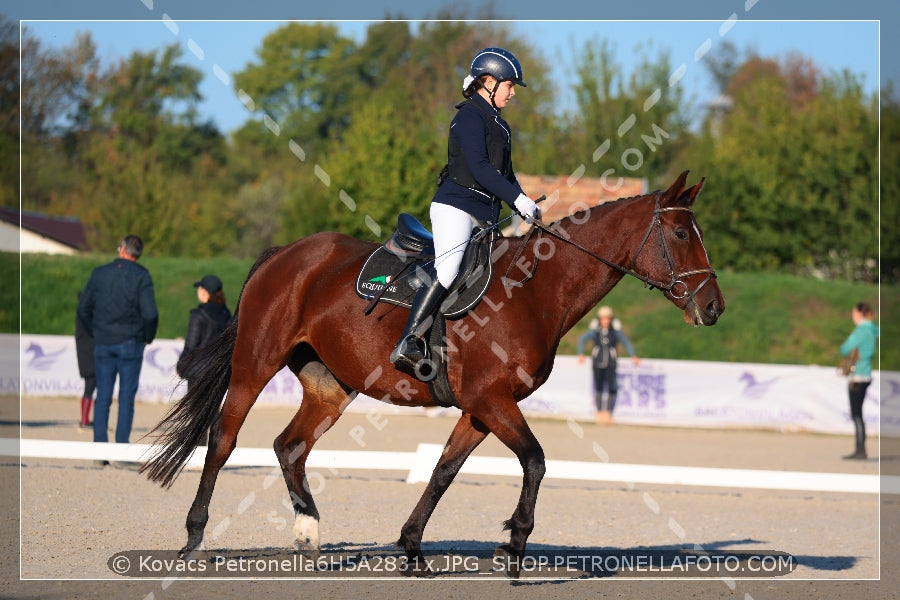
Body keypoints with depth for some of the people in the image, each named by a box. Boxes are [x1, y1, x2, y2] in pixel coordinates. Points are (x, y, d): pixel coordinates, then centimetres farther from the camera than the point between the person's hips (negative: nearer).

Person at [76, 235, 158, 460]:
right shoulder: (141, 276, -6)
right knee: (127, 397, 1)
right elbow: (150, 313, -14)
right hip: (130, 343, -3)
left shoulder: (100, 273, 5)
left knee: (103, 397, 7)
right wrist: (148, 337, 2)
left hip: (103, 343, 3)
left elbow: (83, 308, 8)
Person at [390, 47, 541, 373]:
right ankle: (408, 344, -31)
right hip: (456, 204, -10)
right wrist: (518, 198, -22)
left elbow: (505, 173, 26)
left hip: (484, 213, 10)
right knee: (448, 266, -25)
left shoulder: (497, 123, 22)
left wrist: (525, 210, 14)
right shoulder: (470, 116, -8)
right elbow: (478, 167, -19)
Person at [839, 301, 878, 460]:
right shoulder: (872, 330, 13)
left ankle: (861, 451, -8)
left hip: (858, 376, -10)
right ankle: (859, 450, 15)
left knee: (856, 414, -7)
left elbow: (845, 350, -14)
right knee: (857, 414, 13)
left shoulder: (862, 331, -15)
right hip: (865, 375, 10)